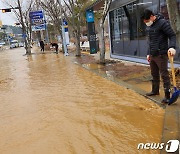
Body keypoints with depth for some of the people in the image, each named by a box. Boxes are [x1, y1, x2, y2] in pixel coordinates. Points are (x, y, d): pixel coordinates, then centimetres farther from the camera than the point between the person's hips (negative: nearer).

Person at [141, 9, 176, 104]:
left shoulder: (162, 23, -11)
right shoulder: (149, 26, 14)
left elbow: (172, 35, -13)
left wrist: (172, 47, -29)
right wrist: (148, 53, 19)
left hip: (161, 55, -8)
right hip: (152, 55, 8)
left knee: (164, 75, -4)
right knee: (154, 74, 16)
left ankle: (167, 96, 3)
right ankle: (155, 91, 31)